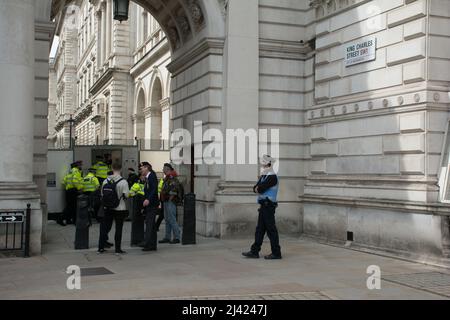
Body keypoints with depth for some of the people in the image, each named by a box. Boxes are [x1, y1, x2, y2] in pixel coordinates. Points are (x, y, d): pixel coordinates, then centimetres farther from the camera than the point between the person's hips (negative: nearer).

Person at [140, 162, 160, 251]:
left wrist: (148, 199, -32)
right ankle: (152, 245, 16)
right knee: (152, 225, 11)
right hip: (148, 205, 10)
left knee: (149, 224, -12)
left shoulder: (152, 176, -10)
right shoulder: (147, 178, 17)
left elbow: (154, 189, -21)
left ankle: (148, 244, -13)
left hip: (152, 204, -10)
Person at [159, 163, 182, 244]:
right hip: (166, 201, 11)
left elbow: (174, 189, -24)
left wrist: (170, 199, -19)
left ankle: (177, 237, -7)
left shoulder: (172, 178, -16)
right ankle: (167, 237, 18)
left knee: (172, 219, -10)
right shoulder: (167, 178, 18)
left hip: (170, 201, -11)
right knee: (167, 219, 13)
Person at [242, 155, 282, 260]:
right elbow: (255, 188, 10)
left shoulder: (272, 177, -13)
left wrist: (258, 188, 0)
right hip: (264, 205, 9)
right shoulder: (264, 176, 17)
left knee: (271, 229, -5)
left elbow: (261, 188, -20)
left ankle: (276, 253, 1)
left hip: (268, 206, -9)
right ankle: (254, 251, 14)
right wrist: (259, 188, -10)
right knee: (260, 229, 10)